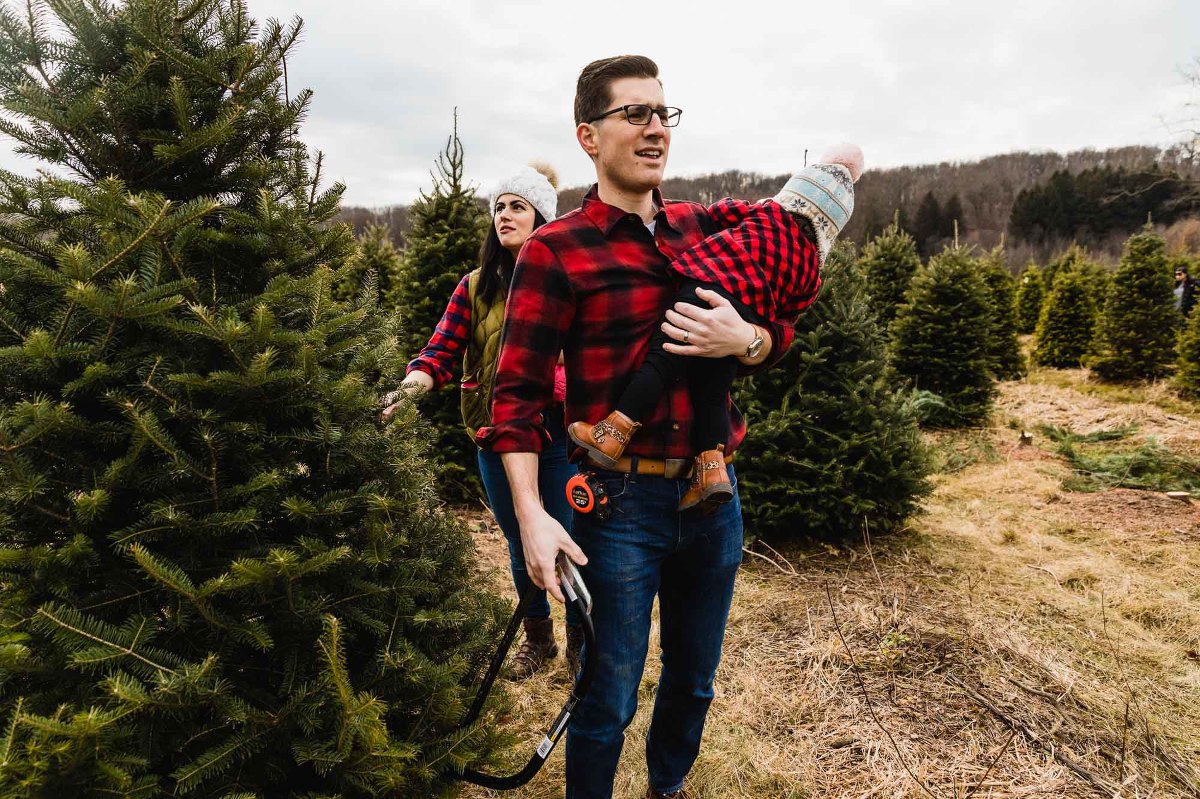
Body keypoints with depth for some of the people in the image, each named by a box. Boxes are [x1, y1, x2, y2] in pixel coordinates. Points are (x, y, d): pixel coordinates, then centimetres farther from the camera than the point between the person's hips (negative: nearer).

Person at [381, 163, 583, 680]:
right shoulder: (476, 289, 4)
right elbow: (442, 349, -6)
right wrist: (416, 381, -24)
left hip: (560, 438, -3)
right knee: (521, 547, 18)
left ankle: (581, 642, 32)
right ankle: (537, 638, 41)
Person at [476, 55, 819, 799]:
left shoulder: (702, 228, 6)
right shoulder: (556, 250, -9)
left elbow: (781, 334, 9)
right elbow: (519, 391, -11)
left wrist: (744, 339, -15)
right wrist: (532, 514, -21)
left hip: (713, 493, 5)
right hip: (621, 504, -5)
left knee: (693, 681, 23)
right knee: (608, 703, 9)